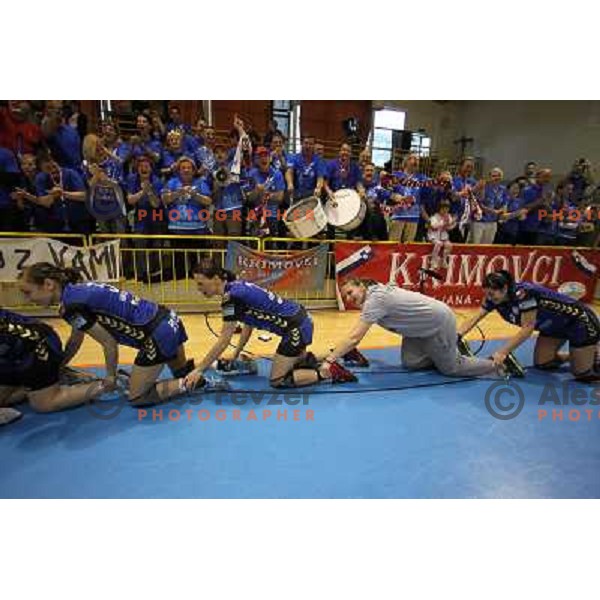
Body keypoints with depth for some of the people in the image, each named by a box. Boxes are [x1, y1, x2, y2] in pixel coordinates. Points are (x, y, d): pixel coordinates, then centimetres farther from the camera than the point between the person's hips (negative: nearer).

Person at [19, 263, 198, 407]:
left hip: (158, 335, -9)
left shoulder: (71, 305, -16)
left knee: (137, 398, 5)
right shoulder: (78, 289, 11)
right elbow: (75, 341, 22)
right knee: (182, 374, 28)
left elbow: (109, 343, -10)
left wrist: (111, 377, 3)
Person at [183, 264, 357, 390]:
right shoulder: (237, 287, 7)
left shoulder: (231, 296, -20)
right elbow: (249, 324, 15)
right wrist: (236, 355, 17)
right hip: (300, 320, 10)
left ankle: (328, 372, 3)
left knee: (277, 380, 3)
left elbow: (223, 341, -17)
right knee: (294, 361, 30)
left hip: (296, 327, -10)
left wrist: (199, 370, -9)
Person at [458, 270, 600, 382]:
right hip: (554, 326, 7)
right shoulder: (494, 298, -15)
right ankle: (576, 356, 27)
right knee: (542, 364, 6)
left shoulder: (523, 294, -36)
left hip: (580, 321, -7)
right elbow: (474, 319, -13)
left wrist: (502, 353, -39)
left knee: (583, 374, -4)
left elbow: (528, 328, -35)